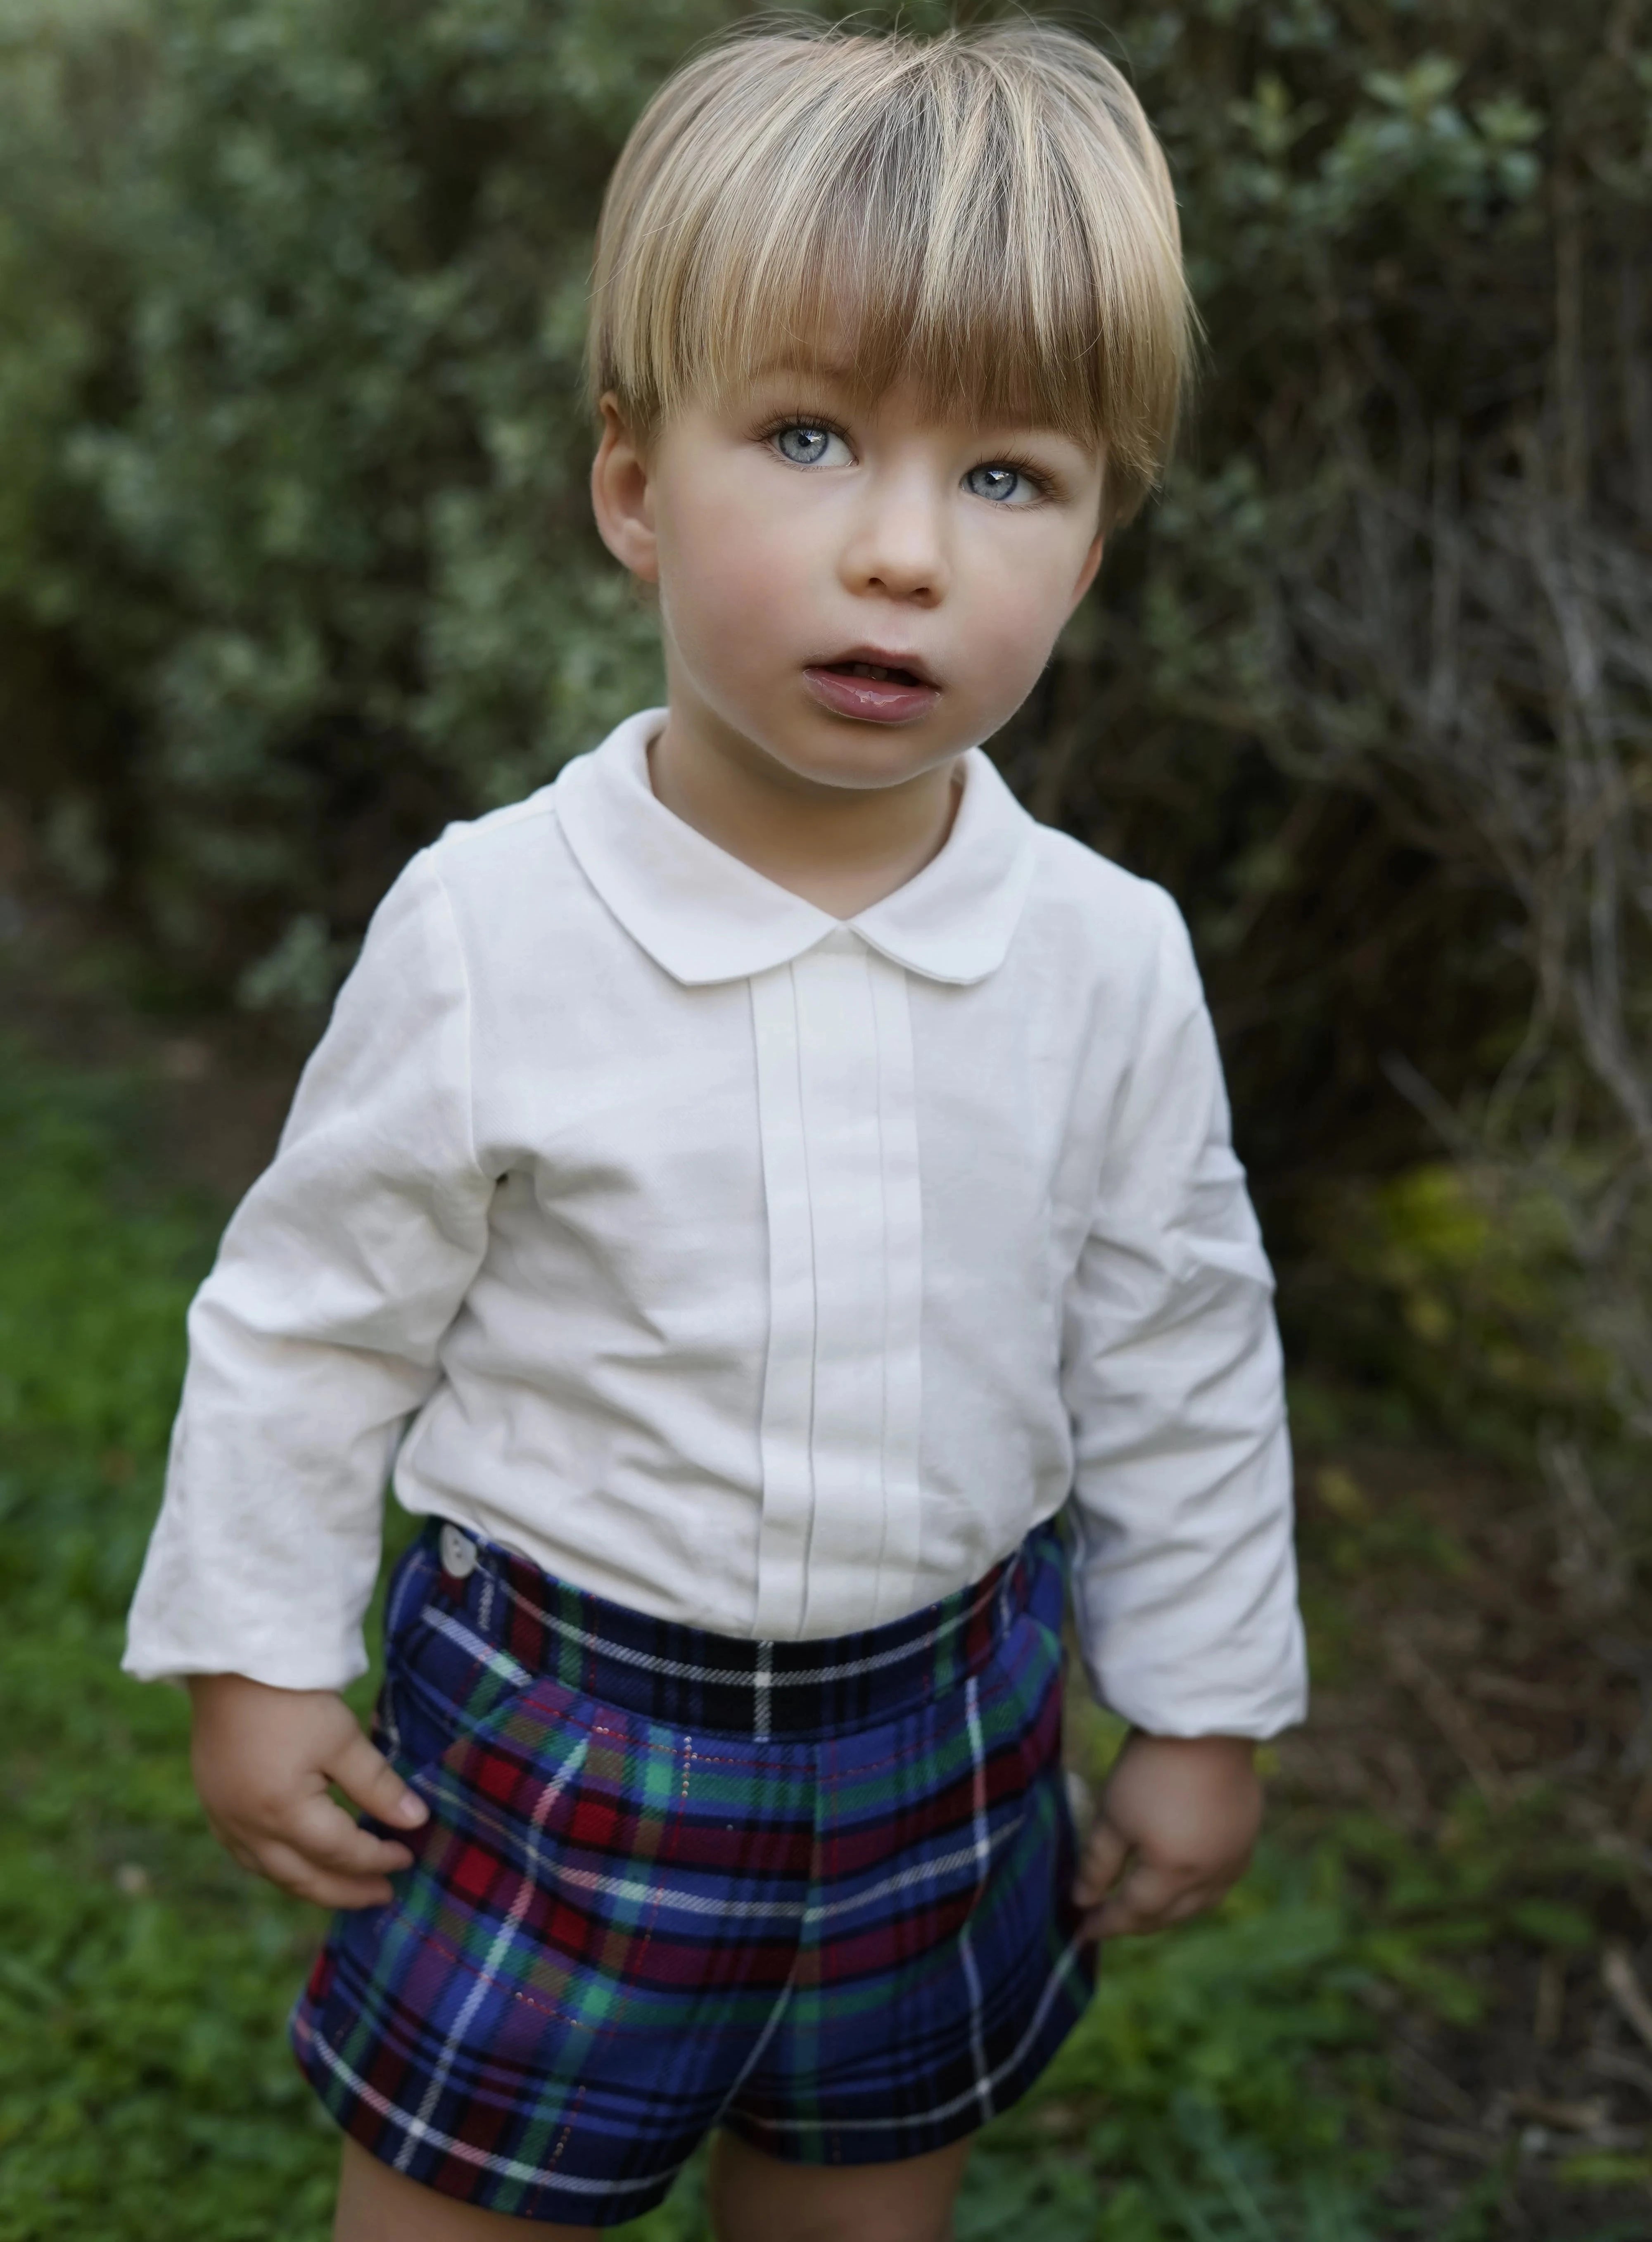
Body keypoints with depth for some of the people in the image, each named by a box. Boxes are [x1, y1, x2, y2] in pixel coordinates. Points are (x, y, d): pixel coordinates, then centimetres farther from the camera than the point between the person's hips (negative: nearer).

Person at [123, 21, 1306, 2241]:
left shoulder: (1110, 958, -11)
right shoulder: (486, 934, -19)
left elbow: (1180, 1362, 1)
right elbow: (312, 1318, -6)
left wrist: (1206, 1710, 8)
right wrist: (254, 1661, 0)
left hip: (942, 1736, 3)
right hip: (553, 1727, -2)